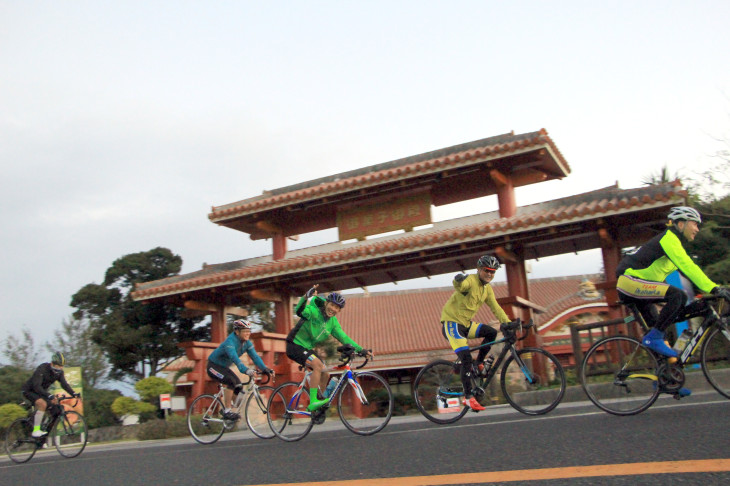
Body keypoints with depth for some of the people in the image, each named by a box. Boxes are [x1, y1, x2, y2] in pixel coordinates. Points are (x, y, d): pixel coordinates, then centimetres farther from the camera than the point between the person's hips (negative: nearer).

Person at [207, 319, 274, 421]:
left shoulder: (247, 343, -8)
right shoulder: (230, 342, -31)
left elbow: (255, 357, -15)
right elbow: (234, 358, -46)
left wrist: (265, 369, -30)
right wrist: (246, 370, -59)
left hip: (224, 367, 8)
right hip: (213, 366, -8)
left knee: (238, 386, -4)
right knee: (231, 382, -28)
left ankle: (225, 409, 15)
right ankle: (227, 411, -19)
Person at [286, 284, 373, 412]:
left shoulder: (333, 322, 3)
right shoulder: (313, 311, -18)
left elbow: (343, 337, 1)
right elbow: (300, 312, -39)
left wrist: (361, 350, -8)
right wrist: (306, 297, -52)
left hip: (307, 348, 8)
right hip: (295, 345, -8)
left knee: (325, 375, 6)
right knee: (318, 365, -27)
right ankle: (313, 403, -27)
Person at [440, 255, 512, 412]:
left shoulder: (487, 289, 8)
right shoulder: (470, 280, -18)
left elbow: (495, 308, 7)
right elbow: (459, 286, -40)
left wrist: (508, 323, -4)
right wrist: (458, 280, -63)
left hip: (466, 324, 8)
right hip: (452, 323, -8)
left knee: (492, 332, -8)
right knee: (466, 358, -17)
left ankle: (478, 363, 8)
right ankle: (468, 397, -10)